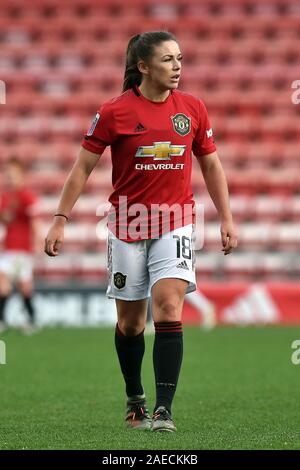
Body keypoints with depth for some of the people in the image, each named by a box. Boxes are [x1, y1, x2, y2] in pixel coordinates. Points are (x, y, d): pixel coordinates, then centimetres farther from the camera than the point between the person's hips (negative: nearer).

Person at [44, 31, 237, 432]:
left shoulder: (192, 108, 2)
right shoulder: (115, 111, -7)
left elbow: (211, 165, 13)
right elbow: (83, 167, -2)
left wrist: (227, 219, 11)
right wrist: (60, 220, -6)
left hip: (175, 225, 1)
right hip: (128, 226, -1)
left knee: (169, 311, -15)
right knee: (130, 321, 8)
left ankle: (163, 411, -16)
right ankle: (135, 400, 30)